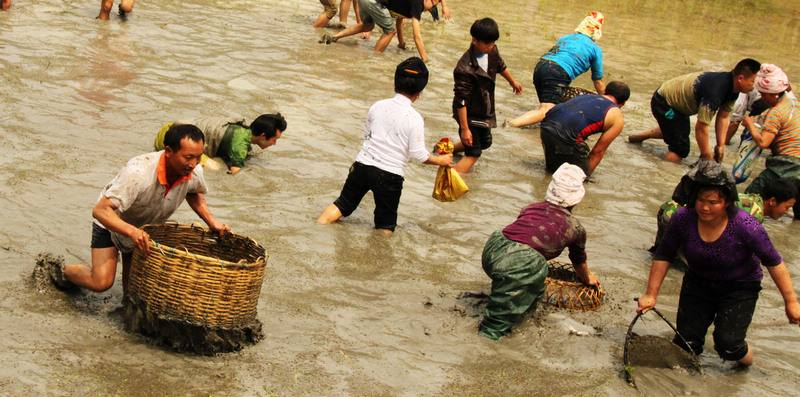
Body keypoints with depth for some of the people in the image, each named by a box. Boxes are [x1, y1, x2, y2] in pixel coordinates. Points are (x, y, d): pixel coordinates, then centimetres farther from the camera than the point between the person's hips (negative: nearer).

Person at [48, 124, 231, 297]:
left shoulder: (194, 173, -24)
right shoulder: (139, 173, -41)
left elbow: (194, 193, 4)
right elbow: (100, 210, -42)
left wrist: (211, 221, -10)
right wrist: (132, 232, -56)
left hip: (147, 228, 5)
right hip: (112, 223, -5)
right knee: (102, 282, -16)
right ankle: (62, 272, 14)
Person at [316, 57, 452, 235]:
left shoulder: (378, 106, 1)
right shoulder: (414, 118, -12)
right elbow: (419, 154, -10)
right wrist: (440, 160, 7)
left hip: (363, 165, 4)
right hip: (390, 174, -3)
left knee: (343, 204, 19)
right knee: (386, 226, 12)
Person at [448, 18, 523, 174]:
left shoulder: (491, 51, -8)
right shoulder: (466, 69, -33)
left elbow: (500, 66, 16)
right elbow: (461, 101, -29)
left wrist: (512, 81, 34)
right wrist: (464, 129, -27)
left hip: (485, 111, 9)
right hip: (469, 115, -9)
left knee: (485, 142, 27)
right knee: (473, 154, -11)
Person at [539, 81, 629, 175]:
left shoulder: (586, 96, 31)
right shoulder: (617, 118, 13)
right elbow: (598, 151, 12)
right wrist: (586, 173, 22)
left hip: (546, 125, 7)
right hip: (566, 135, -6)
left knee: (552, 168, 29)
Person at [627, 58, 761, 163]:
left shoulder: (732, 87, -10)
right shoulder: (715, 91, -38)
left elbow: (723, 117, 0)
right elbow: (701, 127, -34)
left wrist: (721, 145, -5)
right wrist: (707, 158, -25)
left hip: (674, 96, 10)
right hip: (663, 103, -10)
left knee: (683, 131, 34)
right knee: (680, 150, -14)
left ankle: (640, 136, 47)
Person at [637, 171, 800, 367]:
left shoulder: (746, 226, -30)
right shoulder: (683, 219, -23)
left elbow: (774, 263, -18)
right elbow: (663, 257, -9)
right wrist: (651, 295, -7)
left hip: (740, 287, -3)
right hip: (698, 283, 3)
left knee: (727, 344, -16)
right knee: (686, 344, 0)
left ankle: (746, 358, 21)